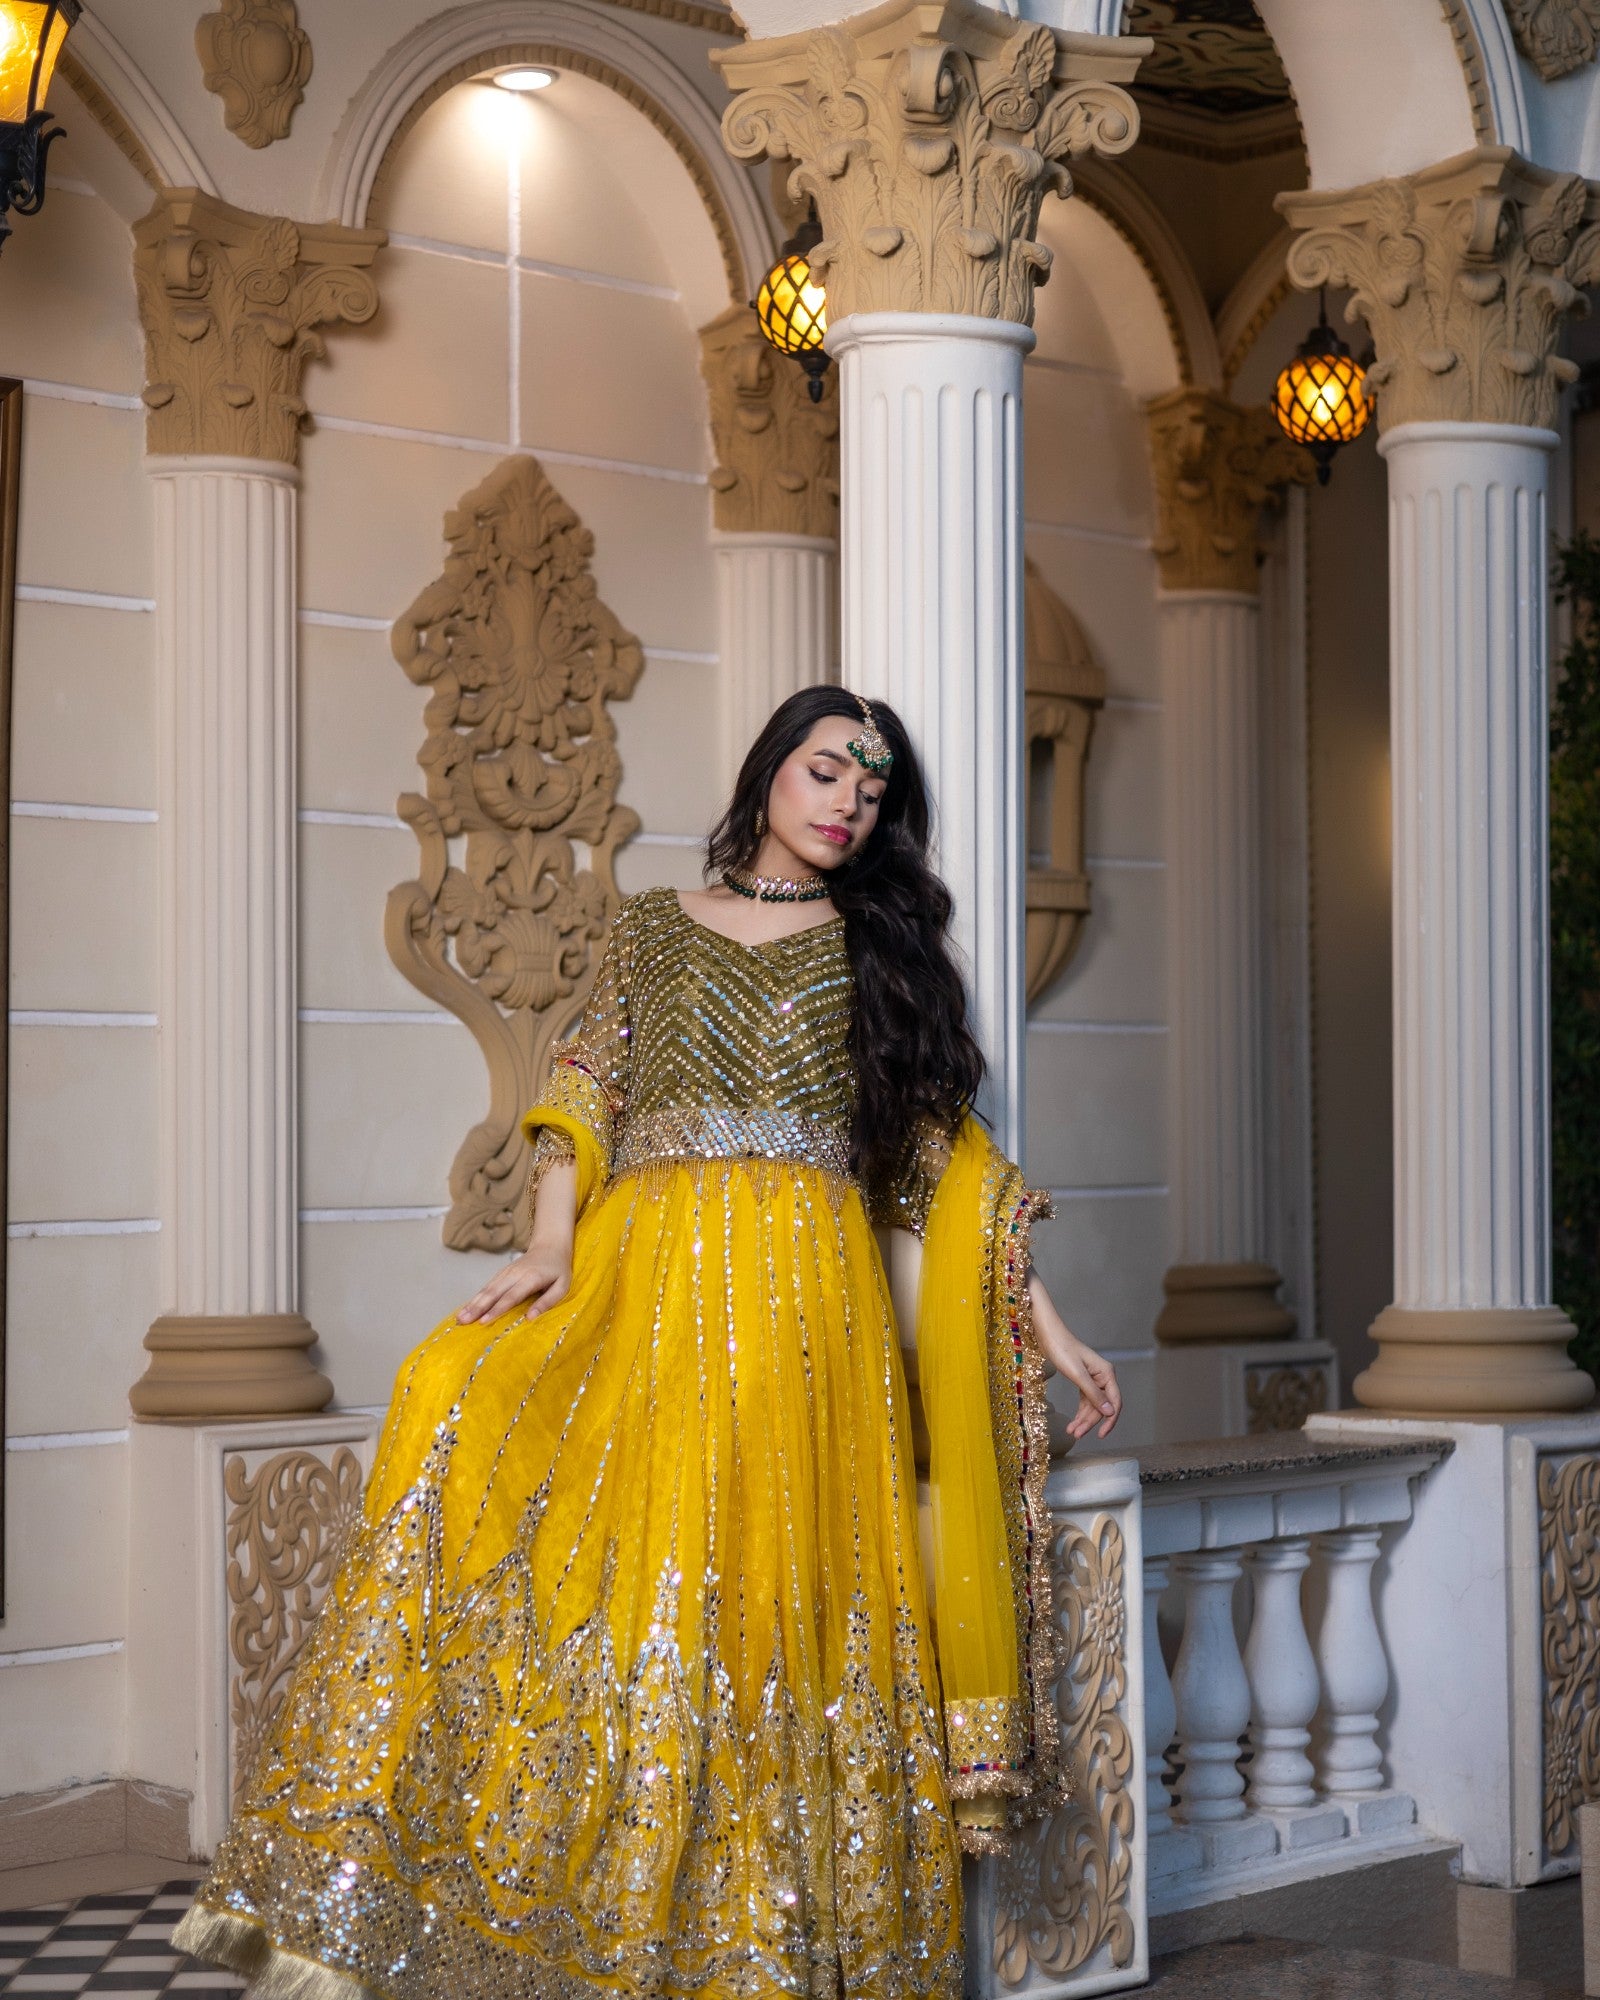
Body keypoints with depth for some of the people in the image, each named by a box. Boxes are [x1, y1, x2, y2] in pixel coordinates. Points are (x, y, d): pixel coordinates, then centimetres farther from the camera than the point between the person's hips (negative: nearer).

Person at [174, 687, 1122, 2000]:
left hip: (804, 1305, 1)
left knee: (779, 1612, -19)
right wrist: (552, 1240, -12)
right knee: (466, 1412, -28)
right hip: (642, 1287, 0)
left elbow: (950, 1156, 16)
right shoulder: (656, 928, 20)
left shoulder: (883, 948, 19)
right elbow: (587, 1091, 8)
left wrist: (1051, 1330, 9)